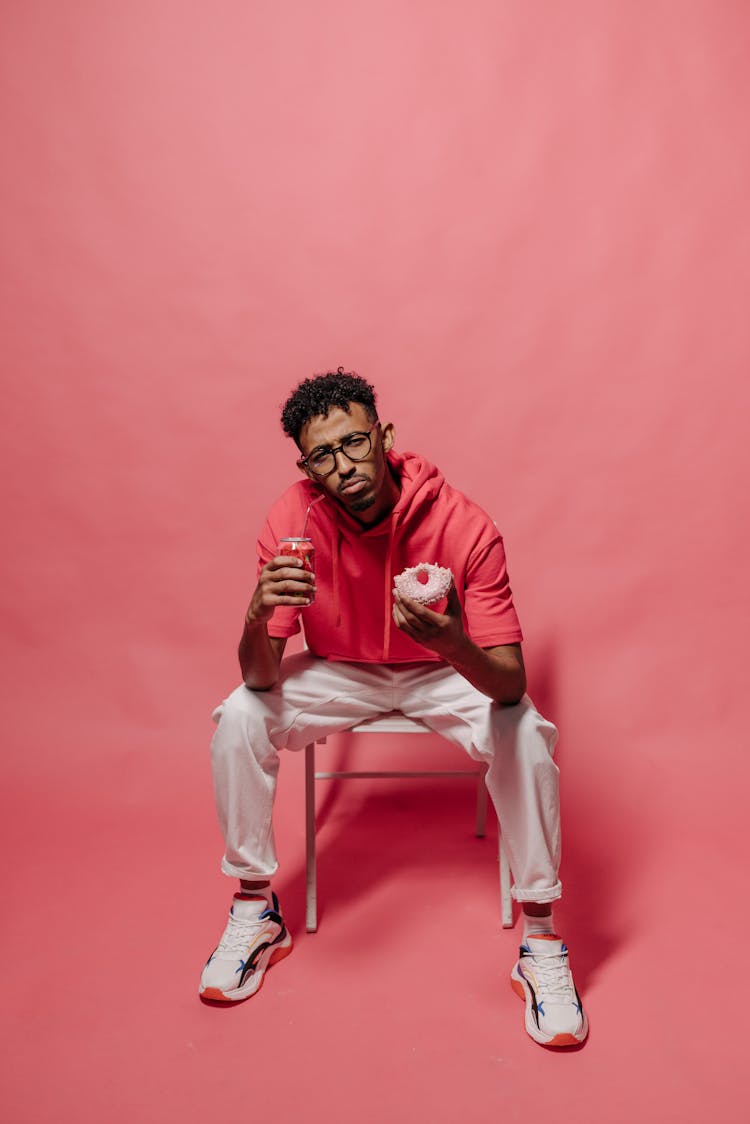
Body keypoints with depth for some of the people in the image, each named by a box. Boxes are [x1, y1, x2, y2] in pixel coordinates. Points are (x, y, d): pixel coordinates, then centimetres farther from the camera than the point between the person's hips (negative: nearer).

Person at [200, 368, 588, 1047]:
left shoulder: (463, 525, -27)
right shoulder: (292, 520, -21)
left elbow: (511, 684, -29)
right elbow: (259, 679, -21)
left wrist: (455, 646, -52)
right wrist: (260, 614, -44)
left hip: (443, 672, -1)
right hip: (339, 672, 2)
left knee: (526, 734, -29)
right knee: (238, 718, -22)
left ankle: (541, 943, -7)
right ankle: (256, 913, 1)